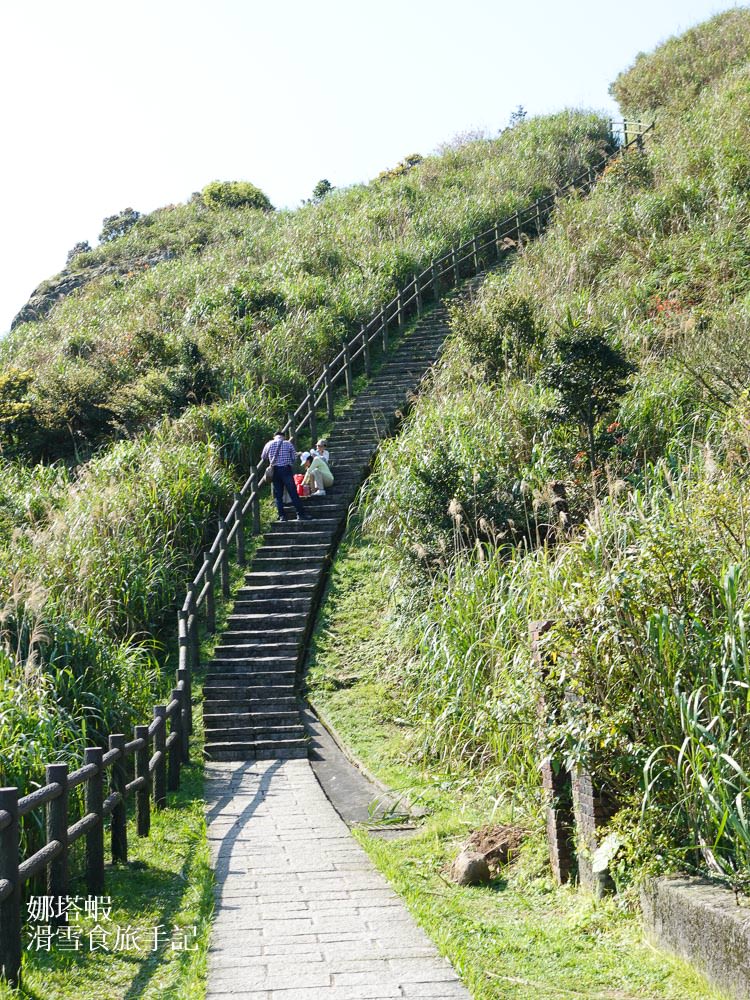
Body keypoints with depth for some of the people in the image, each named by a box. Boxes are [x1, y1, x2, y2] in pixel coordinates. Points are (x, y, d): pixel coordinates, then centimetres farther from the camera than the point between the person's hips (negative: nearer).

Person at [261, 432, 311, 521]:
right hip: (286, 469, -2)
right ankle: (301, 514, -7)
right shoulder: (288, 443, 3)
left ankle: (282, 516, 3)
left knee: (278, 495, 7)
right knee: (293, 493, -4)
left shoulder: (269, 444, 8)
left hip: (275, 470, 2)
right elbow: (294, 458, 4)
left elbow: (263, 457, 19)